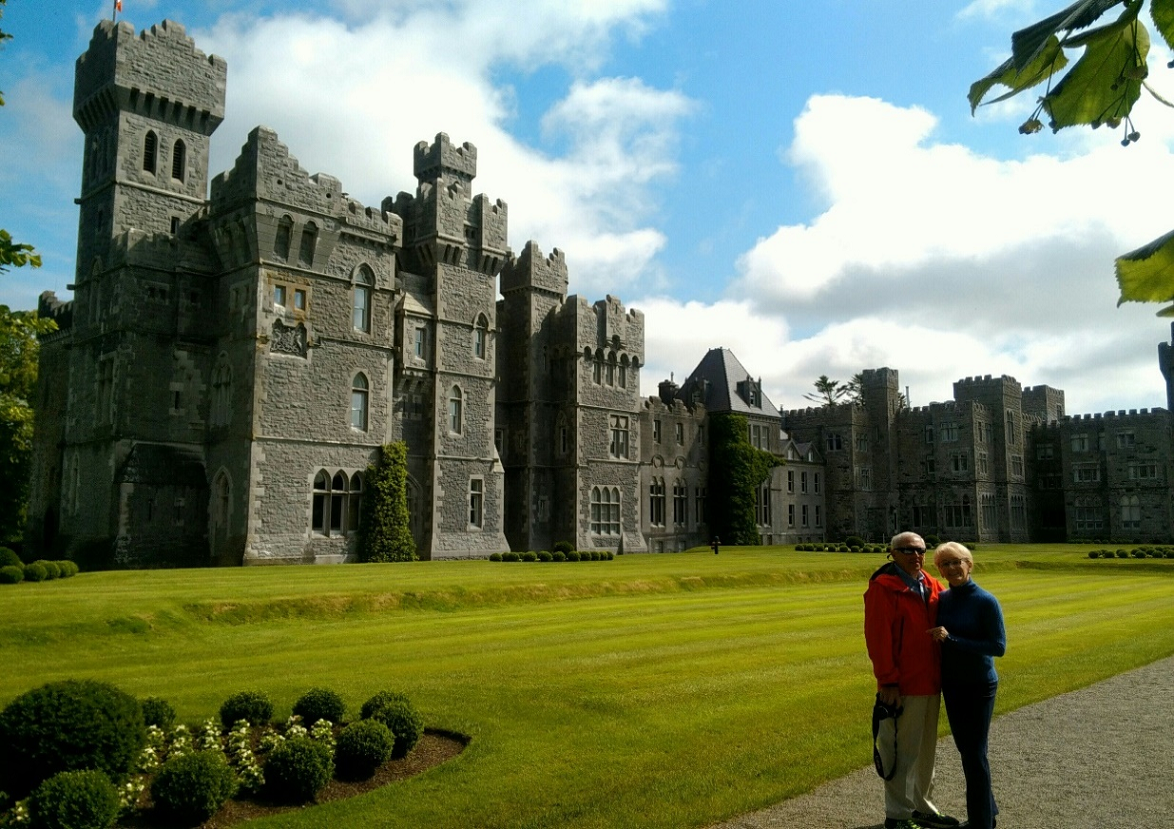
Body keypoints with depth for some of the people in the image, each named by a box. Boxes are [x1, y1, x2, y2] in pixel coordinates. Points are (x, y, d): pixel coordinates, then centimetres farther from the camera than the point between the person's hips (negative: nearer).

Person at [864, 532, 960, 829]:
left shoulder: (932, 586, 9)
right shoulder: (883, 587, -13)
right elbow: (878, 638, -17)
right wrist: (888, 681, -18)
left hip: (931, 683, 8)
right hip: (903, 687, -7)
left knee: (926, 750, 18)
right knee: (904, 753, 0)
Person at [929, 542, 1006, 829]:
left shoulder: (986, 602, -15)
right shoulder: (942, 600, 1)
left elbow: (999, 646, -19)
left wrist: (952, 640, -24)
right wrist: (936, 638, -8)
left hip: (979, 686, -6)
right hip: (952, 685, 6)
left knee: (975, 753, 1)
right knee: (965, 749, 16)